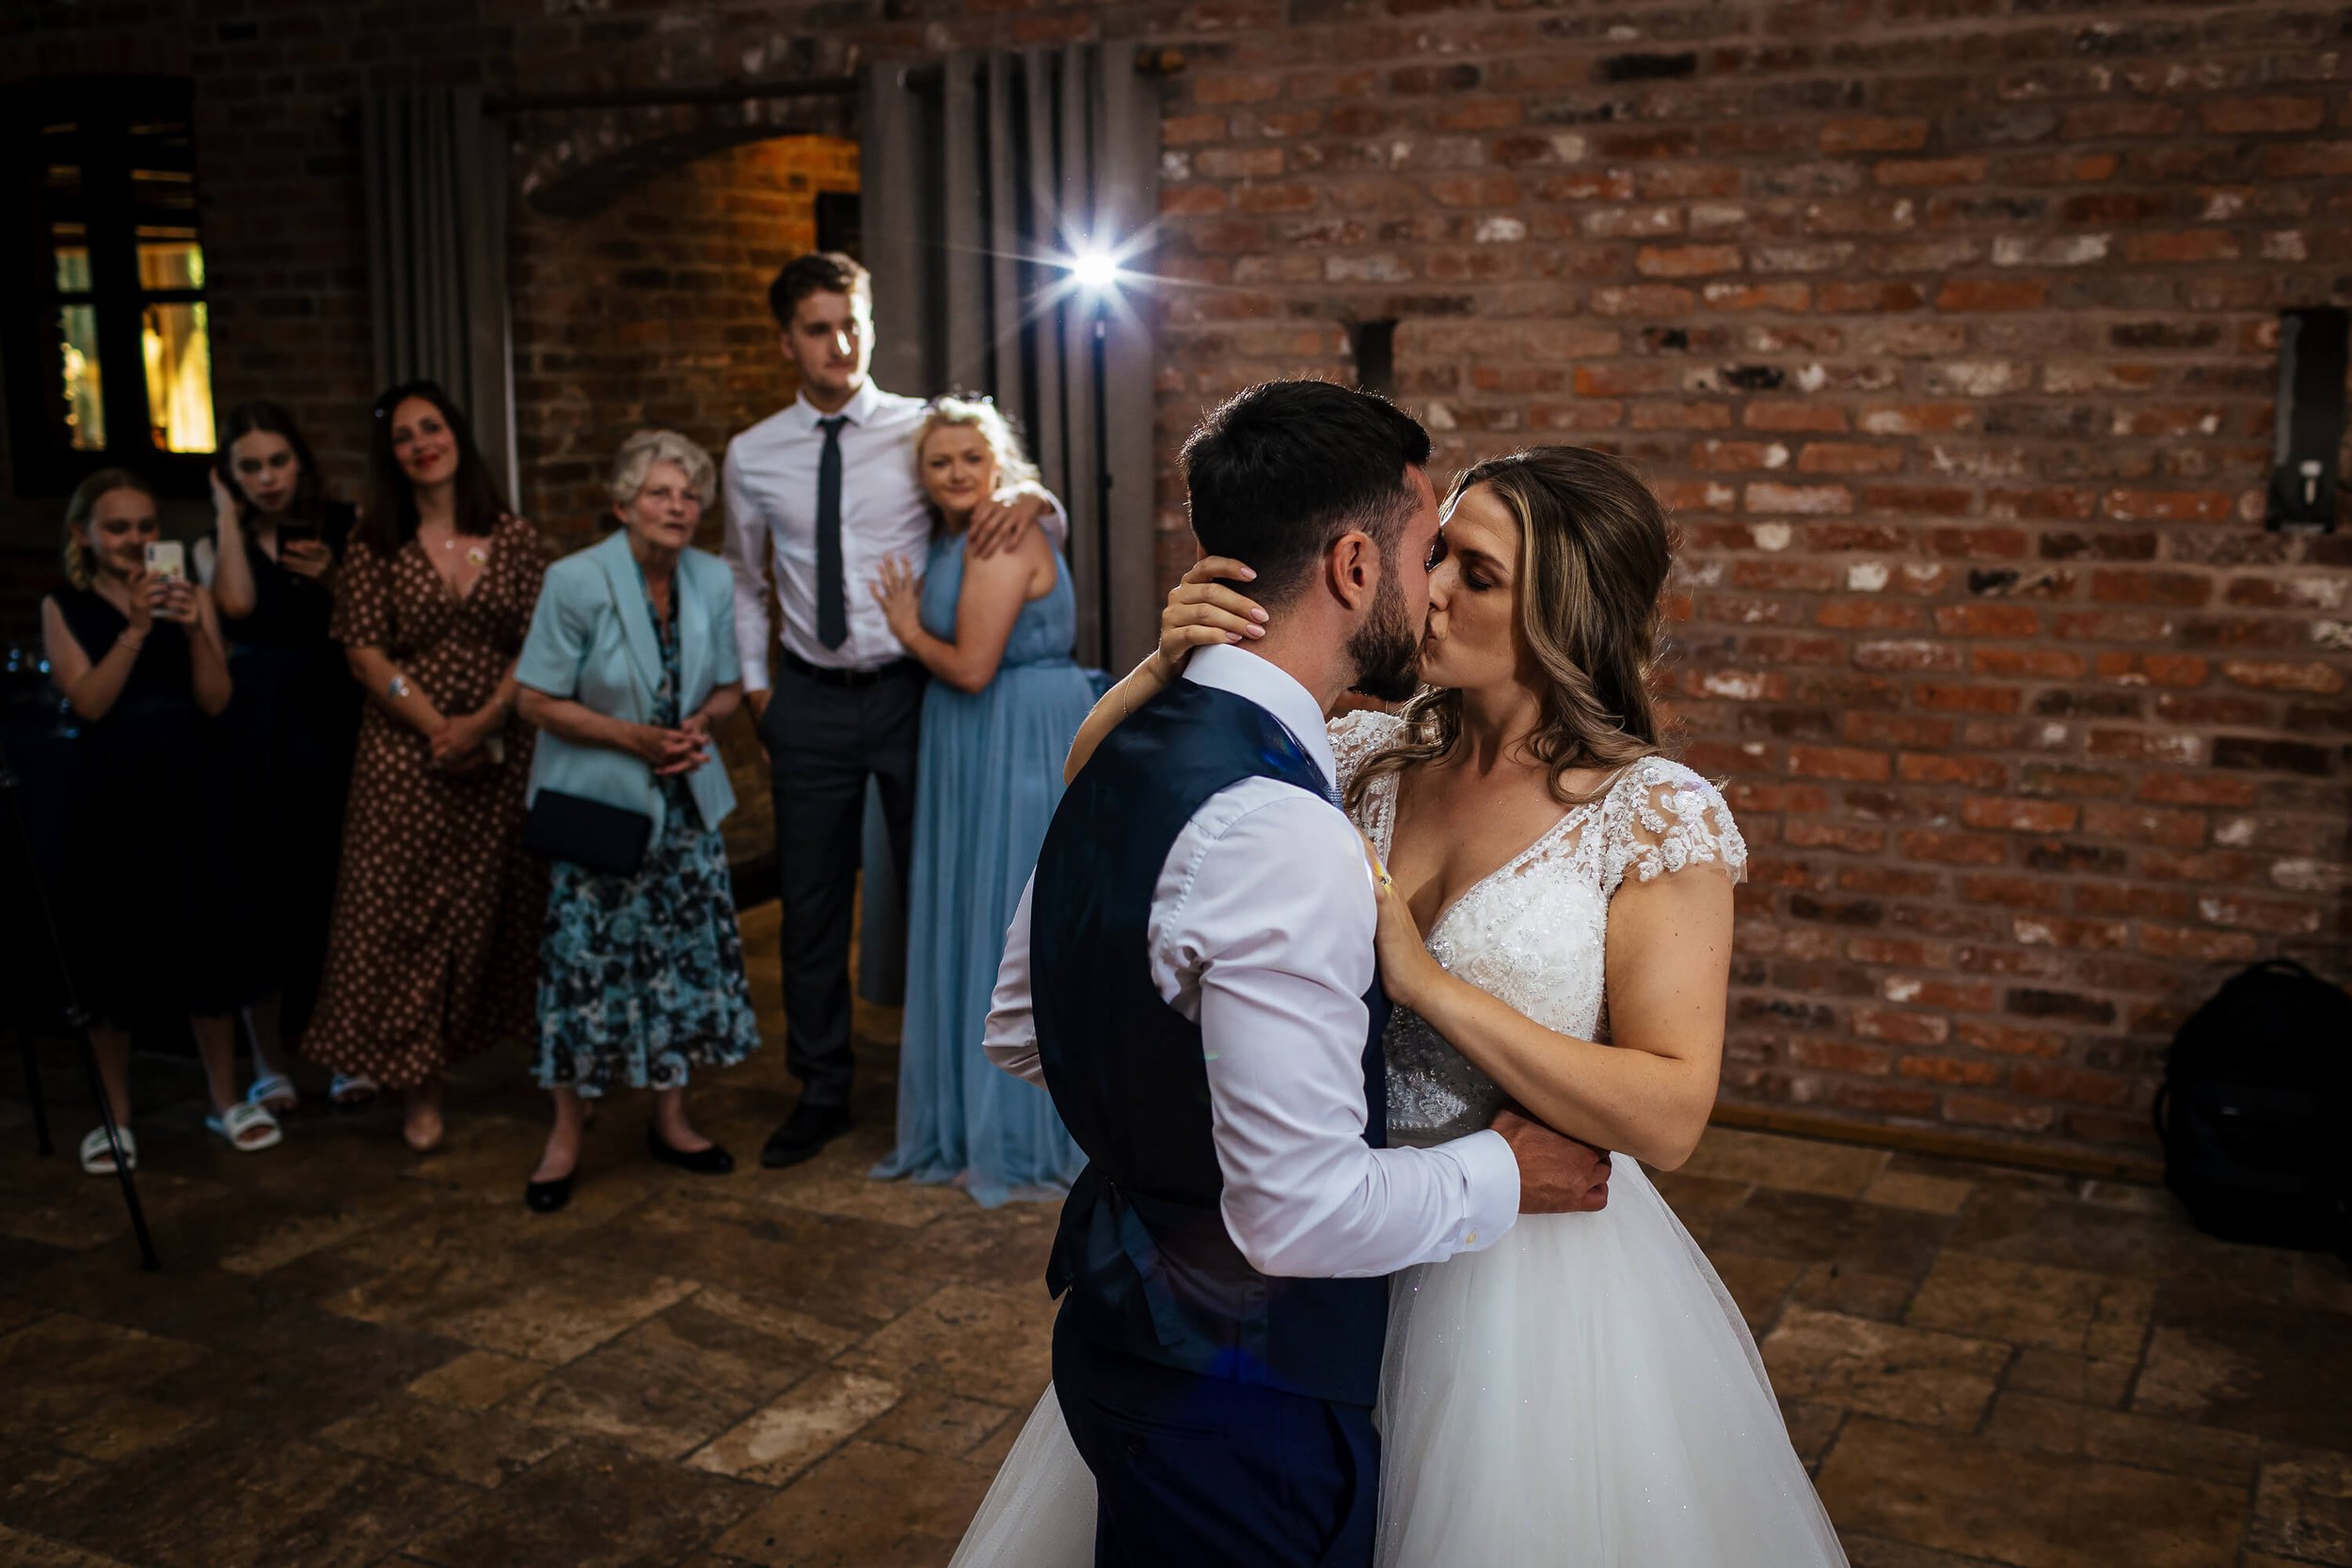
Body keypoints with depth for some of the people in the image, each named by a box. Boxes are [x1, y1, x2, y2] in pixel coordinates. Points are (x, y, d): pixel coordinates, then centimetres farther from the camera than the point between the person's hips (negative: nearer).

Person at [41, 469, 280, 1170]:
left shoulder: (190, 595, 3)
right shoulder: (65, 608, 1)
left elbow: (216, 699, -3)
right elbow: (90, 701, -11)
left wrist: (194, 630, -18)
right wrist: (137, 627, -20)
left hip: (188, 792, 1)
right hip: (111, 798, -1)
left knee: (206, 941, 3)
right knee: (113, 952, 3)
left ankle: (225, 1100, 18)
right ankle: (115, 1115, 16)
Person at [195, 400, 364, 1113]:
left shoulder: (342, 527, 5)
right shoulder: (218, 543, 6)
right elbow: (236, 603, -16)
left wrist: (331, 579, -14)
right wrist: (229, 514, -6)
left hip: (332, 722, 0)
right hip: (255, 732, 0)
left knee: (338, 887, 2)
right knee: (262, 894, 3)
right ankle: (270, 1066, 14)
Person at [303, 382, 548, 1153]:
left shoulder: (514, 539, 4)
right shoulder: (376, 546, 3)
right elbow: (365, 654, -3)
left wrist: (484, 722, -13)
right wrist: (440, 728, -13)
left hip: (501, 749, 1)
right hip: (406, 755, -1)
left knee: (500, 904, 6)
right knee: (405, 909, -1)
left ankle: (542, 1053, 18)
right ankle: (419, 1087, 8)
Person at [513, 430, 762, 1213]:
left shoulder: (713, 580, 1)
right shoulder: (576, 581, -14)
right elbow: (537, 700, -11)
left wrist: (700, 723, -11)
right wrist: (633, 738, -21)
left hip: (686, 801, 5)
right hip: (598, 800, -4)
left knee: (687, 951, 7)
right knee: (586, 959, -2)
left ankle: (670, 1119, 24)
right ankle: (566, 1134, 14)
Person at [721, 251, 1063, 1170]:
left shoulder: (926, 431, -3)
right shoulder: (753, 457, 3)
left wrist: (1030, 501, -20)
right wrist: (754, 680, 9)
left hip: (914, 689, -2)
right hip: (811, 702, 2)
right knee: (812, 902, 11)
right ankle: (820, 1093, 27)